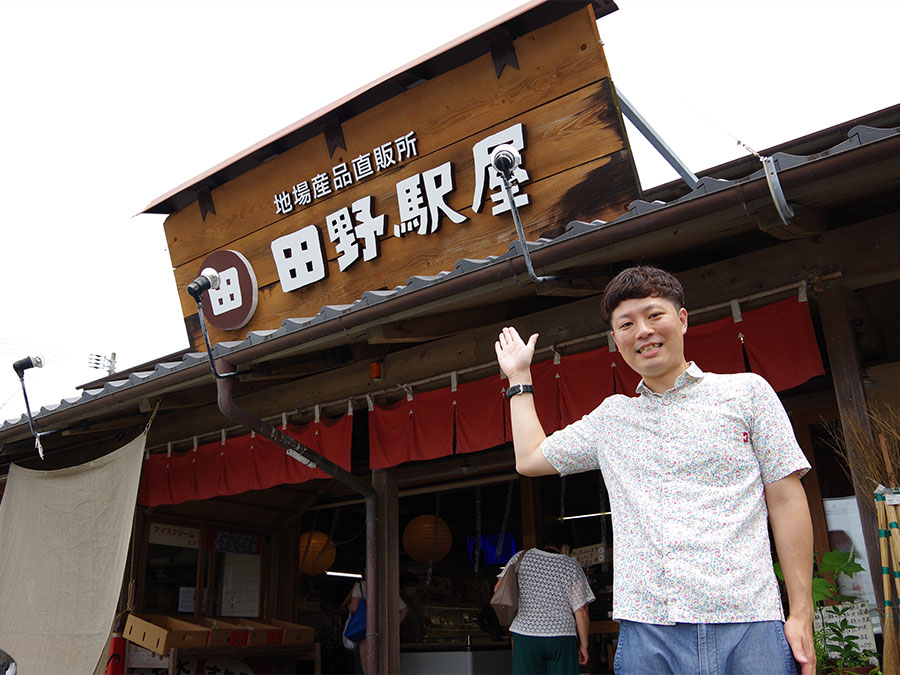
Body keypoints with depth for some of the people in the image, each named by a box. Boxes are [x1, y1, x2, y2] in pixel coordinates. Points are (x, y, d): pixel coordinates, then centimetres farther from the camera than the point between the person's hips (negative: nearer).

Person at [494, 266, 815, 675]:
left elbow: (786, 500, 4)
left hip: (748, 627, -2)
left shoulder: (746, 391, 7)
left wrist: (802, 614, -1)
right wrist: (519, 377, 28)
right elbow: (530, 458, 23)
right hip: (645, 630, 3)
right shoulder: (610, 417, 15)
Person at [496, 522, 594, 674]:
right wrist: (583, 645, 9)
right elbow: (581, 612, 0)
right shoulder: (572, 566, 3)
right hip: (562, 636, 0)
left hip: (525, 633, 1)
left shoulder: (521, 557, 5)